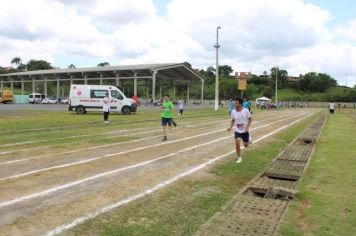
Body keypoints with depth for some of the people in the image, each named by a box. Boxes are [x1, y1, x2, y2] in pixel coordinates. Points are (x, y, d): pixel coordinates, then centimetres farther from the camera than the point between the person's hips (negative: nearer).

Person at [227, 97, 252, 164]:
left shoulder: (245, 111, -18)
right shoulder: (233, 112, -10)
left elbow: (250, 119, -5)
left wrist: (248, 127, -17)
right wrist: (230, 127, -11)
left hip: (245, 131, -1)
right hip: (237, 130, 1)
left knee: (246, 145, 10)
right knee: (237, 143, -19)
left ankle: (249, 141, 50)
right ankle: (239, 157, 1)